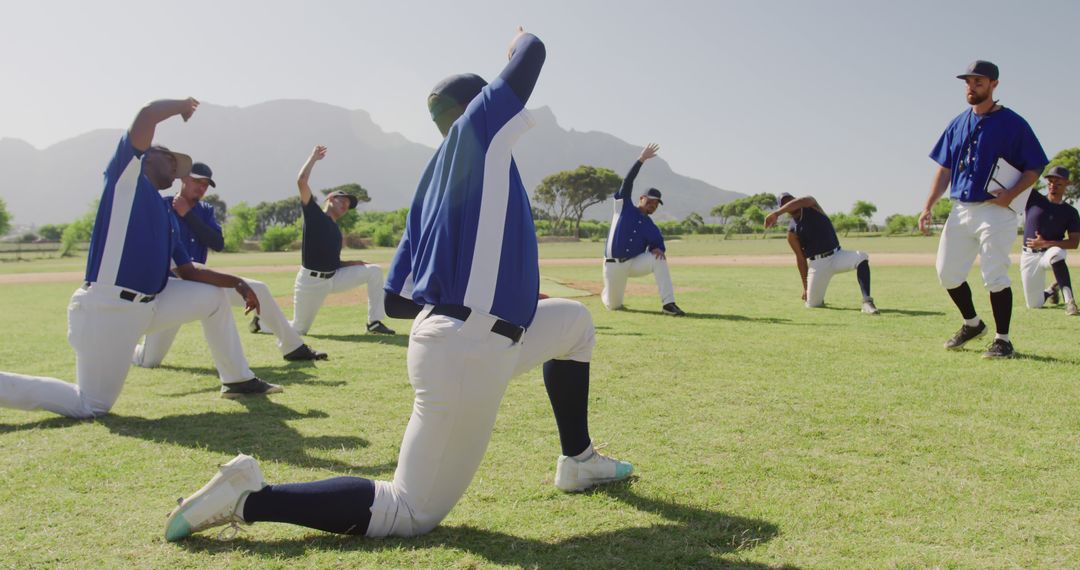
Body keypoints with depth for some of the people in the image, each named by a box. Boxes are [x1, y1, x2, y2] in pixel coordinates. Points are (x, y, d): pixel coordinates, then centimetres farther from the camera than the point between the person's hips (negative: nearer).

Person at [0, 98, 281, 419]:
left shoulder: (166, 216, 20)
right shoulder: (128, 172, -1)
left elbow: (188, 273, 21)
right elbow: (146, 116, -14)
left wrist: (235, 282, 14)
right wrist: (183, 105, 4)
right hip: (107, 310, -9)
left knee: (213, 297, 16)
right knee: (91, 407, -5)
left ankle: (237, 380, 23)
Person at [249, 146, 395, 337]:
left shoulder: (336, 232, 15)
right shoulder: (314, 213, -3)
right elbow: (301, 181, -16)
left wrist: (353, 263, 1)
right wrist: (314, 157, -7)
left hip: (334, 278, 6)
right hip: (311, 281, -6)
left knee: (374, 271, -5)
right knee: (298, 329, 0)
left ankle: (374, 322, -3)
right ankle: (262, 320, 30)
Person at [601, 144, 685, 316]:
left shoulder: (653, 229, 8)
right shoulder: (624, 207, 0)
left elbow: (657, 245, 8)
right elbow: (627, 182, -9)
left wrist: (659, 250, -18)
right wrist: (641, 159, -16)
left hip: (635, 263, 2)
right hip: (613, 266, -2)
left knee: (658, 259, -26)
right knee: (613, 305, 1)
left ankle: (668, 304, -27)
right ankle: (606, 294, 41)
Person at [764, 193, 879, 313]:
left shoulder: (811, 205, 0)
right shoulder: (792, 231, 1)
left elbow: (800, 201, -25)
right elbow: (800, 258, 3)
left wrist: (777, 213, -37)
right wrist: (805, 286, 1)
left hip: (837, 255, -1)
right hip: (817, 264, 1)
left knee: (861, 258, -31)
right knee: (812, 304, -2)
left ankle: (867, 302, -32)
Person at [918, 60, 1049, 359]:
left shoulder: (1013, 123, -2)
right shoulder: (958, 124, 14)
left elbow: (1034, 168, -2)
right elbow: (944, 169, 16)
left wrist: (1012, 193, -20)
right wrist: (928, 207, 7)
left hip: (995, 211, -6)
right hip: (960, 210, 6)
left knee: (995, 276, -8)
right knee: (947, 273, 6)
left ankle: (1002, 340, 3)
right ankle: (972, 323, 27)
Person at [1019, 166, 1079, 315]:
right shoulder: (1033, 199, 1)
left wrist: (1045, 243, -17)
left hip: (1050, 251, -2)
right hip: (1029, 256, 2)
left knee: (1056, 254, -42)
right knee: (1034, 305, 3)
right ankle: (1053, 289, 39)